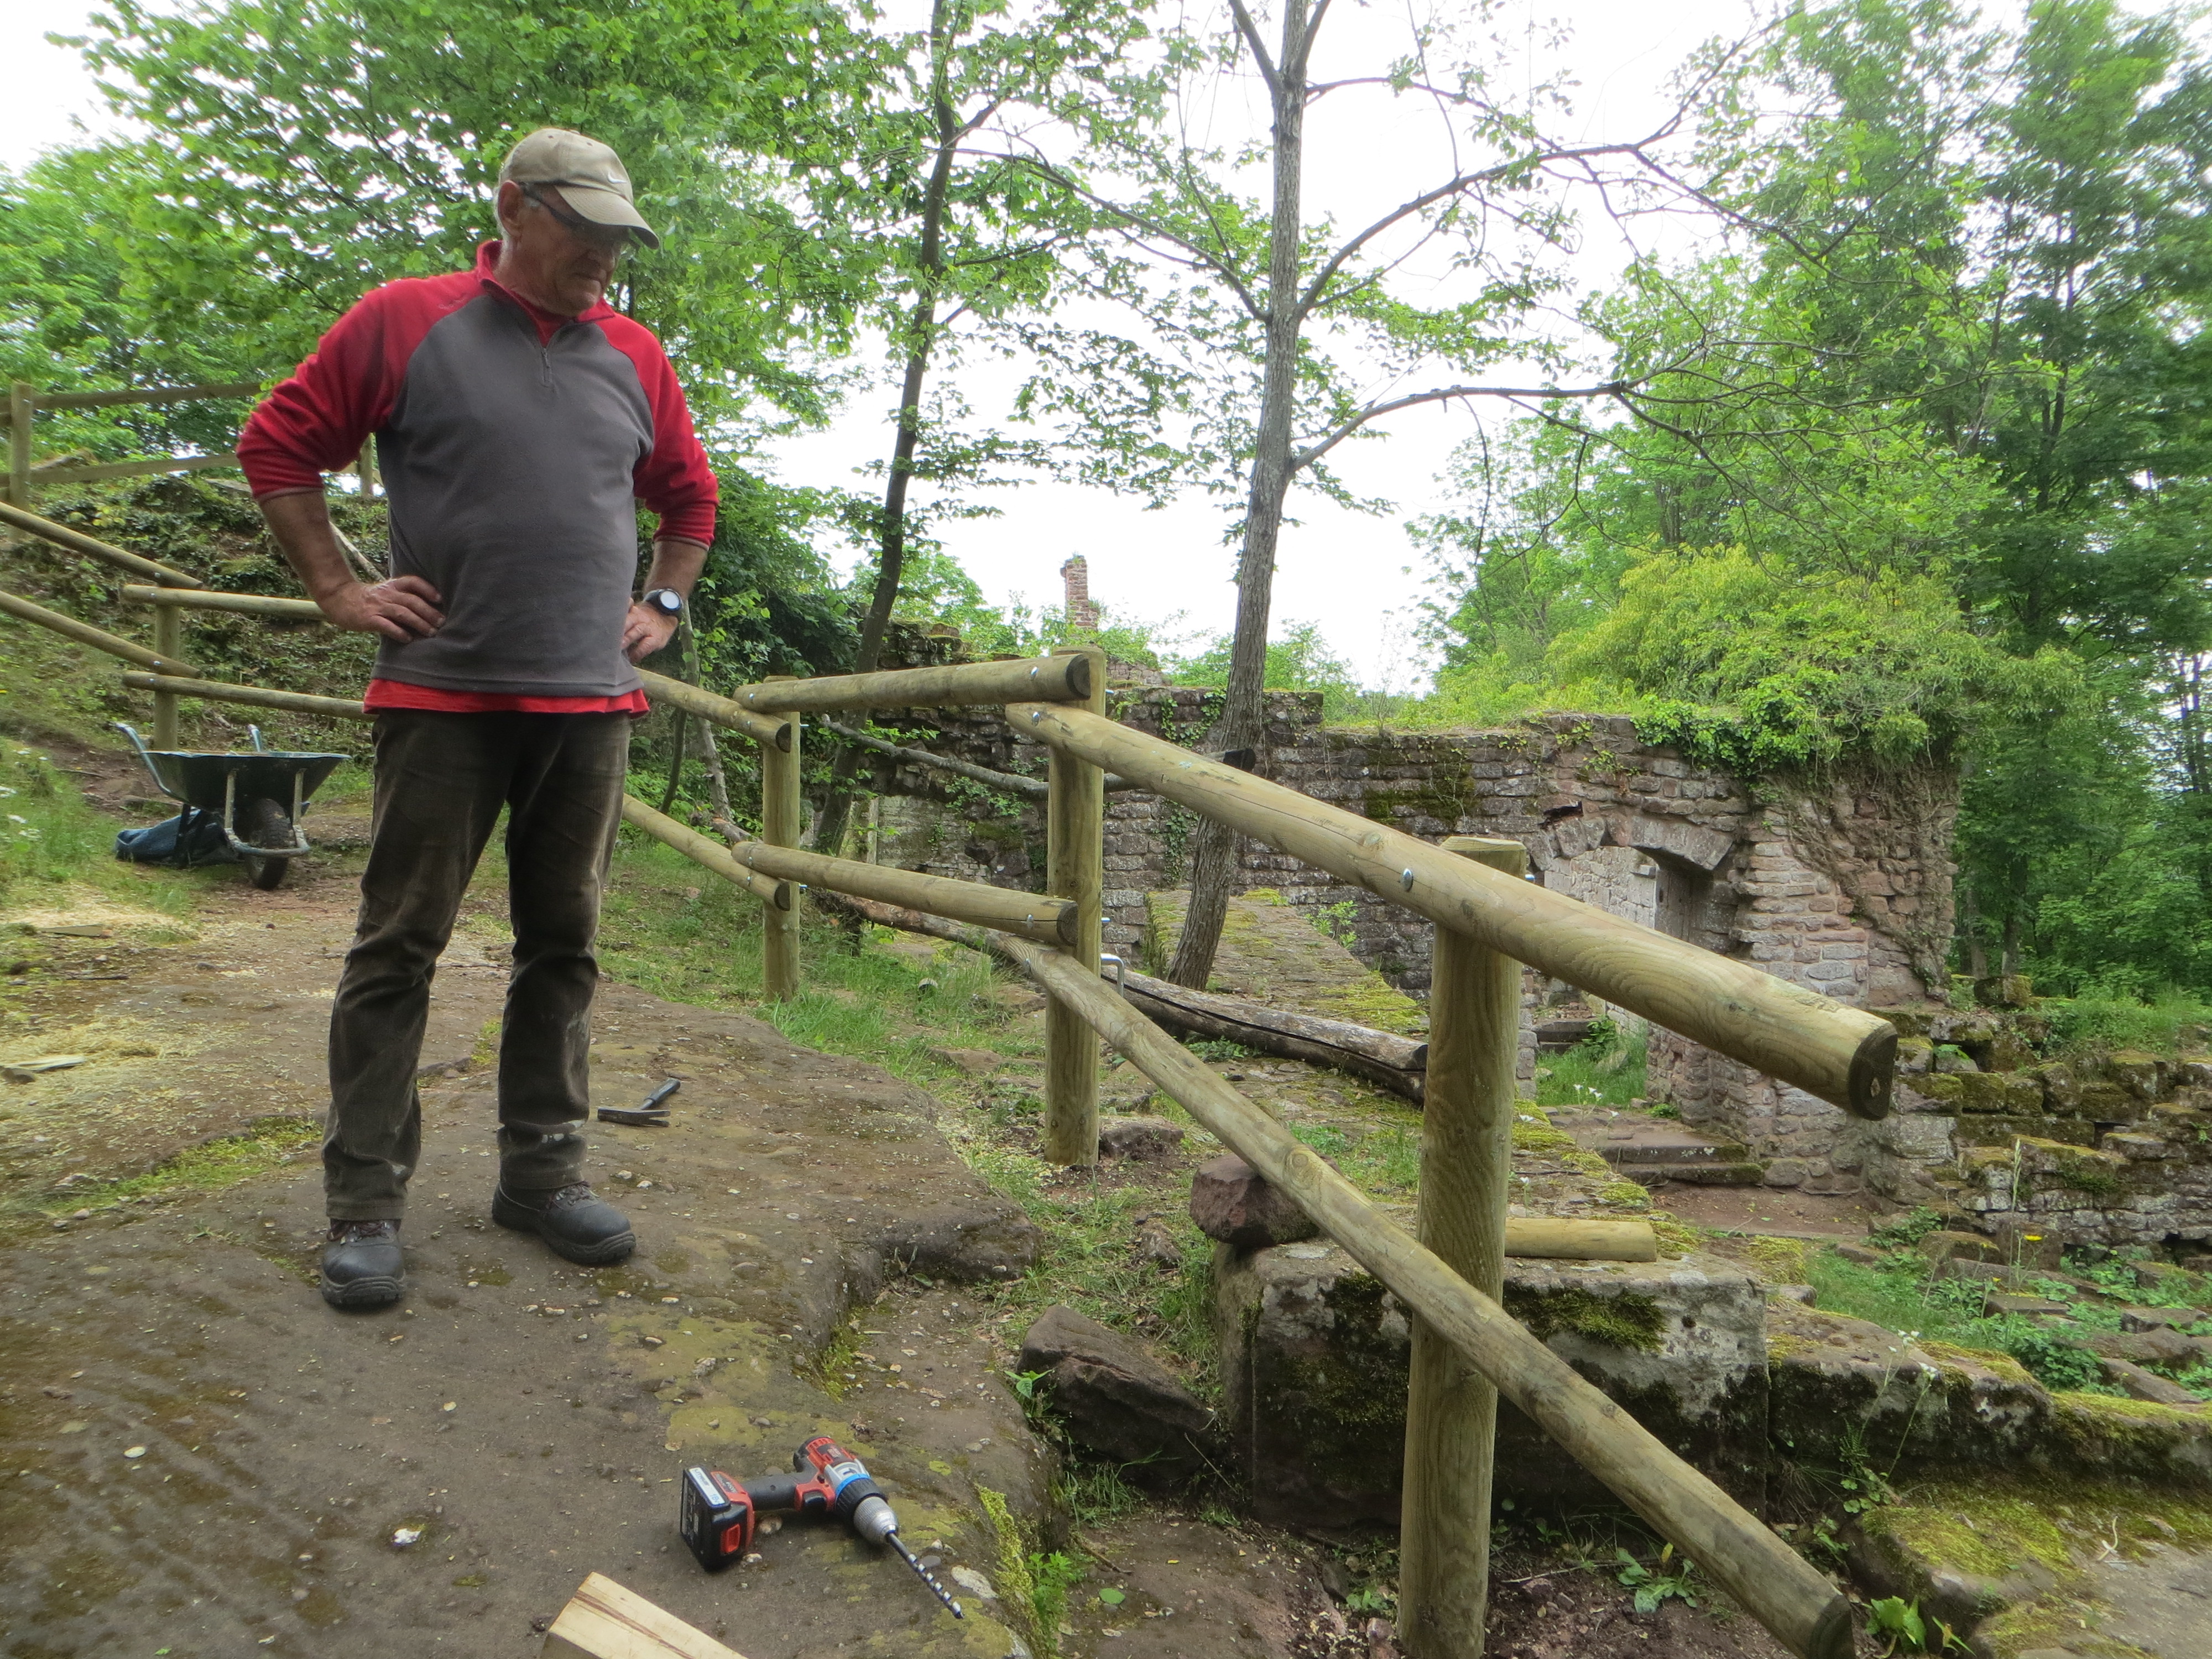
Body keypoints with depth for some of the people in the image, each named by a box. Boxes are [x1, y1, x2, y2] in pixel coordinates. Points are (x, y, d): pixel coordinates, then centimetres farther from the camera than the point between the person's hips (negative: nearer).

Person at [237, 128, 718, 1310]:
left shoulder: (634, 357, 12)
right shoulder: (404, 322, 2)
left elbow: (688, 495, 25)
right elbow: (276, 447, 7)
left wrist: (663, 604, 14)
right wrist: (338, 590, 1)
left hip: (592, 702, 4)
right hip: (443, 694, -3)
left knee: (563, 944, 8)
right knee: (399, 944, -1)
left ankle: (542, 1173, 20)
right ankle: (365, 1201, 9)